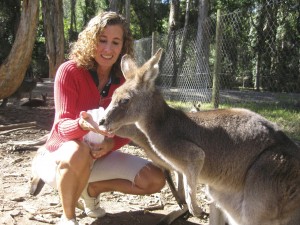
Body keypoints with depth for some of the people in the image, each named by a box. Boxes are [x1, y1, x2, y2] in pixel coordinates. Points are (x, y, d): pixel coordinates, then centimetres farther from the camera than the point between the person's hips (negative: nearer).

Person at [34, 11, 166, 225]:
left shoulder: (125, 79, -6)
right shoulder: (70, 71, -19)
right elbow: (62, 126, -25)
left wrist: (111, 143, -29)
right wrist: (83, 123, -49)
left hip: (99, 155, 5)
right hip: (59, 157, -5)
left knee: (155, 179, -10)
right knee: (78, 152, -41)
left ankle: (92, 189, 12)